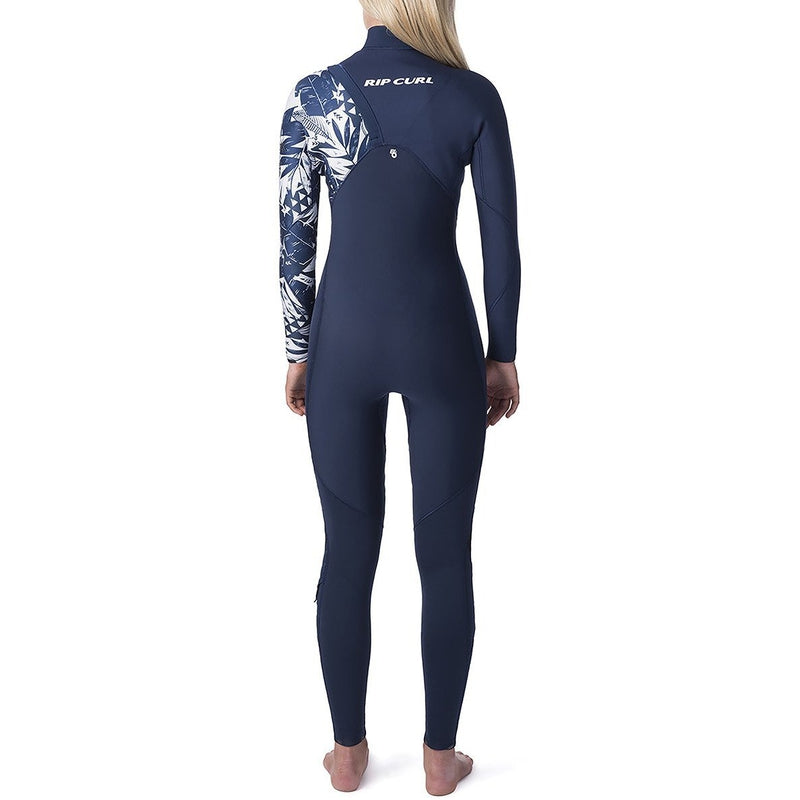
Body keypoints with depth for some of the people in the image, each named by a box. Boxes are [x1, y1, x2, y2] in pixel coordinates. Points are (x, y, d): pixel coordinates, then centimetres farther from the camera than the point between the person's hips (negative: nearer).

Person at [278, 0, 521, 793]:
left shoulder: (312, 95, -2)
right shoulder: (475, 95, -2)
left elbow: (295, 242, -1)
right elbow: (501, 239, -2)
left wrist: (298, 354, 9)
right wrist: (502, 356, 7)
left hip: (345, 343, 1)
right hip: (442, 343, 0)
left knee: (347, 551, 11)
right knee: (445, 553, 9)